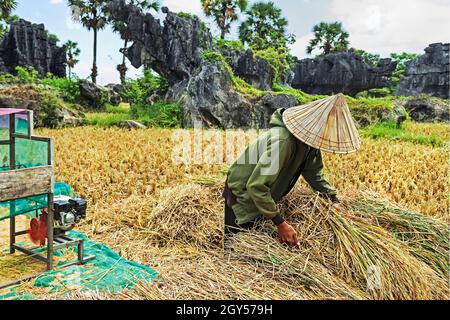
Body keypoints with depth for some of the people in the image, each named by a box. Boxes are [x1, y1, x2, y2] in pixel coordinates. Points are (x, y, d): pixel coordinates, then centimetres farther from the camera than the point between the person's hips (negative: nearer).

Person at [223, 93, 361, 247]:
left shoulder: (310, 140, -10)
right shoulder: (283, 140, -36)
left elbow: (314, 173, 5)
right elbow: (256, 186, -37)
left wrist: (334, 200, -7)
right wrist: (281, 223, -33)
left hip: (265, 195, 8)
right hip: (243, 194, -8)